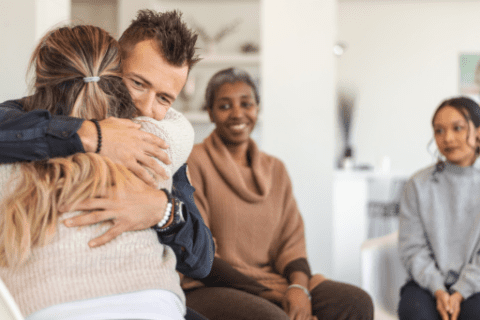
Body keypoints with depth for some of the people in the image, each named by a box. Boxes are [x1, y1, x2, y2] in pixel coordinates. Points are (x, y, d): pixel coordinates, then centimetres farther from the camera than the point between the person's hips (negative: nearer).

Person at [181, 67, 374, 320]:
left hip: (273, 282, 6)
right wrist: (266, 293, -14)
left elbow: (291, 242, 10)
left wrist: (299, 285, -13)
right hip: (209, 289, -6)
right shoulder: (194, 162, -2)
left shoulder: (276, 170, 17)